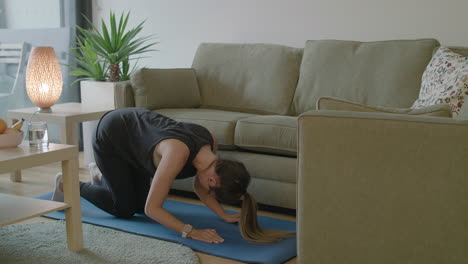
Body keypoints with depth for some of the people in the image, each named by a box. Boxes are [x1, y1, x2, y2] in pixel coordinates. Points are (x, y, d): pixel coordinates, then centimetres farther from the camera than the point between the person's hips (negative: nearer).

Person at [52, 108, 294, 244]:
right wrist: (192, 232, -43)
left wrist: (225, 216, -15)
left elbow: (199, 187, -4)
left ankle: (101, 173, 37)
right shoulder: (178, 153, -41)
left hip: (135, 125, 7)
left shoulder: (211, 143, -20)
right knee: (123, 208, 0)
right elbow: (152, 209, -37)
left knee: (139, 204, 12)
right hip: (110, 133, -7)